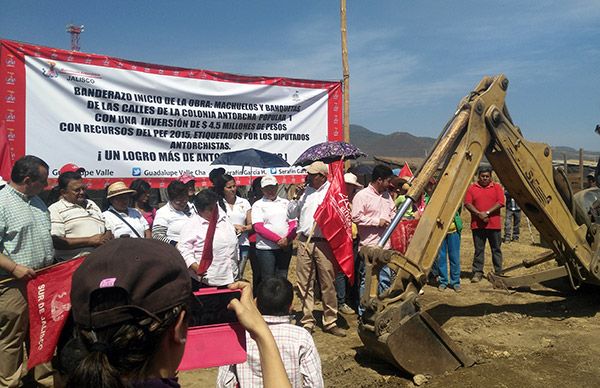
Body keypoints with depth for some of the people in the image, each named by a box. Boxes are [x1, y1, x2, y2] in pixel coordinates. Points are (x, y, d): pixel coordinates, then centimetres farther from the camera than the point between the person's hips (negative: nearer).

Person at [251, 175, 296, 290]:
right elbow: (258, 227, -8)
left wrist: (287, 239, -12)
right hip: (265, 249, -3)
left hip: (285, 247, 3)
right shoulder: (258, 205, 2)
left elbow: (293, 224, 6)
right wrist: (278, 240, -15)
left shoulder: (285, 203, 11)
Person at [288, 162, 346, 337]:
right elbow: (291, 215, 15)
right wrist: (296, 198, 1)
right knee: (305, 284, 7)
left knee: (328, 283, 2)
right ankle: (307, 321, 17)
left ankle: (330, 322, 14)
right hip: (304, 242, 4)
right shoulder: (304, 192, 13)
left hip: (324, 243, -3)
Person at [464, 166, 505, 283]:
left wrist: (487, 213, -15)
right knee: (478, 249, 4)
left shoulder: (497, 187, 5)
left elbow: (500, 203, -5)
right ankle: (477, 273, 10)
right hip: (477, 225, 0)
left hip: (494, 224, 0)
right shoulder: (472, 188, 6)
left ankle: (499, 272, 17)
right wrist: (479, 214, -14)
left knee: (496, 249, 7)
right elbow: (467, 203, -1)